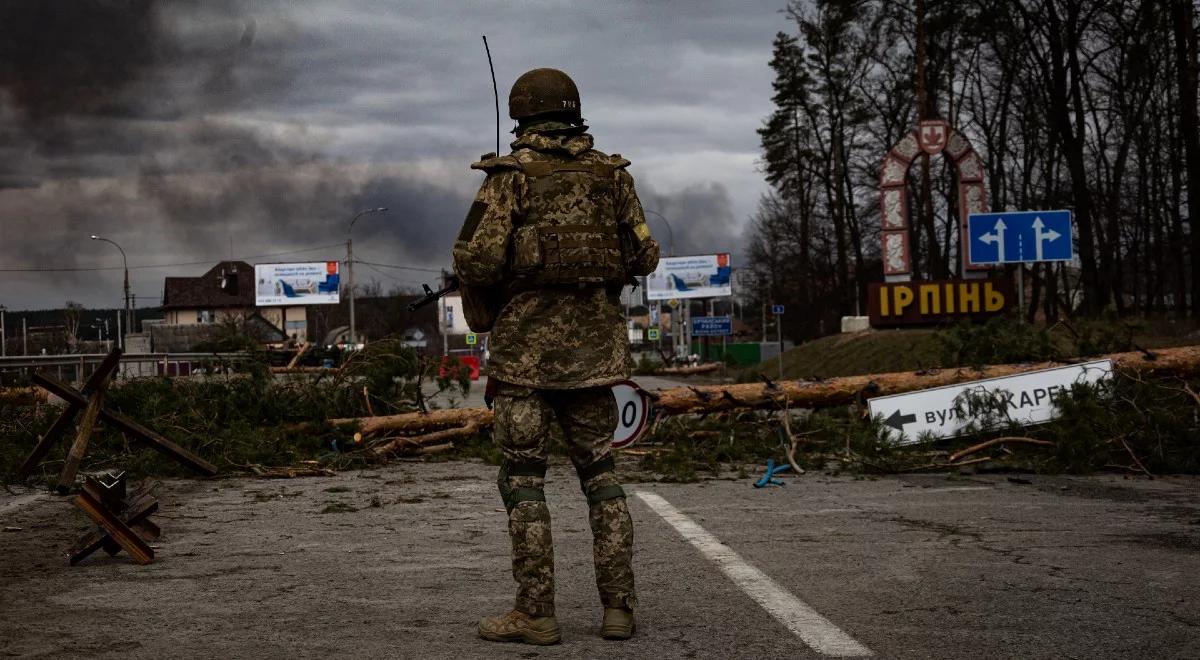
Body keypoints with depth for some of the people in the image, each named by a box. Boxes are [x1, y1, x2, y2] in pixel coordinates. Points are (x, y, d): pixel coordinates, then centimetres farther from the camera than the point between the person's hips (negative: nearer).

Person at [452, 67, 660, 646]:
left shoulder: (510, 175, -6)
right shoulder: (611, 174, 6)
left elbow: (476, 261, -13)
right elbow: (644, 257, 7)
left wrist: (483, 283, 8)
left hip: (527, 343, -4)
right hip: (593, 344, 4)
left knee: (523, 478, 2)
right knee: (599, 473, 11)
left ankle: (535, 613, 0)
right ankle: (617, 607, 8)